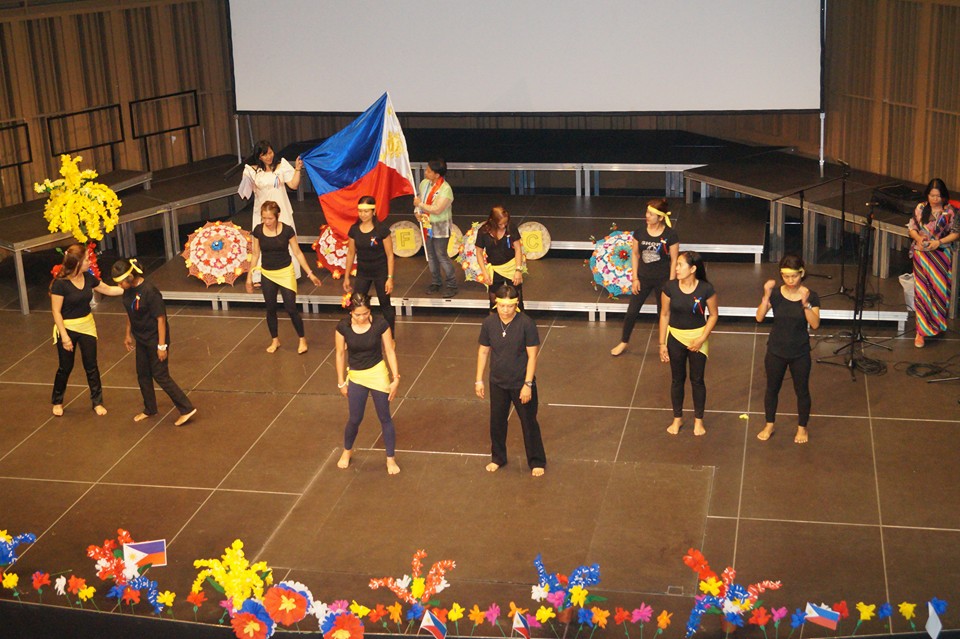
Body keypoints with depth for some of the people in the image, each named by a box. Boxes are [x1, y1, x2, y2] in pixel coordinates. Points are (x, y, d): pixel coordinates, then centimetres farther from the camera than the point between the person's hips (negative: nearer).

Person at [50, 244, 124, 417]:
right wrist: (64, 336, -19)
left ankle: (97, 402, 23)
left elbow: (108, 290, 11)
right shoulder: (60, 283, -22)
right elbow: (56, 311, -19)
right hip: (67, 328, -5)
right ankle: (57, 402, 32)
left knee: (91, 366, 9)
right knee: (65, 367, 10)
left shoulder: (88, 278, -5)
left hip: (87, 326, 5)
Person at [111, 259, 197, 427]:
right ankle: (149, 409, 35)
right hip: (141, 339, 8)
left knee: (160, 375, -3)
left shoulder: (150, 292, -27)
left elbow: (161, 318, -23)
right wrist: (128, 335, 17)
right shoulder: (128, 291, -4)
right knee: (142, 374, 17)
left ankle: (187, 409, 5)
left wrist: (162, 345, -20)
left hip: (155, 339, -8)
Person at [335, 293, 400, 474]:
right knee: (355, 419, 11)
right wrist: (341, 382, 2)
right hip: (355, 376, 1)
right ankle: (347, 451, 39)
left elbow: (390, 351, -8)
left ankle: (391, 458, 22)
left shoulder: (380, 324, -17)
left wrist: (396, 378, -8)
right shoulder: (343, 326, -14)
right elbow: (340, 354, -2)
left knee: (385, 418, 7)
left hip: (378, 373, -1)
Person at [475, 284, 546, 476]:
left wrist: (527, 384, -16)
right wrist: (479, 380, 3)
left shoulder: (526, 324, -20)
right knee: (497, 421, 18)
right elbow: (483, 352, 2)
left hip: (521, 383, -3)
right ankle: (498, 458, 38)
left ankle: (537, 462, 27)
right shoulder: (489, 323, -9)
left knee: (529, 423, 10)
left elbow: (532, 356, -15)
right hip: (497, 383, 3)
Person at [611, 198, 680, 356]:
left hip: (662, 280, -3)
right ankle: (624, 342, 27)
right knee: (632, 312, 9)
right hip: (643, 278, 3)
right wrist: (635, 278, 1)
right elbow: (635, 255, 3)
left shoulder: (670, 235, -16)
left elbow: (674, 260, -10)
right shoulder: (640, 232, -7)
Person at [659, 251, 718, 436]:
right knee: (677, 379, 15)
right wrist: (662, 343, -2)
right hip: (675, 338, 2)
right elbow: (665, 315, -3)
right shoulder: (670, 287, -13)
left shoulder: (706, 289, -17)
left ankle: (698, 420, 29)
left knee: (697, 380, 10)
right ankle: (677, 418, 32)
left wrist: (702, 339, -13)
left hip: (697, 338, -1)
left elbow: (713, 315, -4)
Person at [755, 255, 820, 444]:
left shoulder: (811, 296, -13)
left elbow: (815, 324, -22)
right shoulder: (775, 293, -10)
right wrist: (766, 296, -30)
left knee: (802, 390, 14)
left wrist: (805, 304, -35)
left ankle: (802, 428, 33)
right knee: (772, 389, 16)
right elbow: (759, 317, -17)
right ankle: (769, 425, 35)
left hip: (800, 353, -1)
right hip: (776, 351, 1)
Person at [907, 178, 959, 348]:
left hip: (941, 255, 0)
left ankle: (936, 324, 31)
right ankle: (921, 332, 1)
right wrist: (918, 238, -16)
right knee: (922, 290, -2)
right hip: (922, 255, 0)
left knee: (939, 289, 9)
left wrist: (939, 242, -15)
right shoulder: (921, 208, -2)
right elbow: (912, 228, 5)